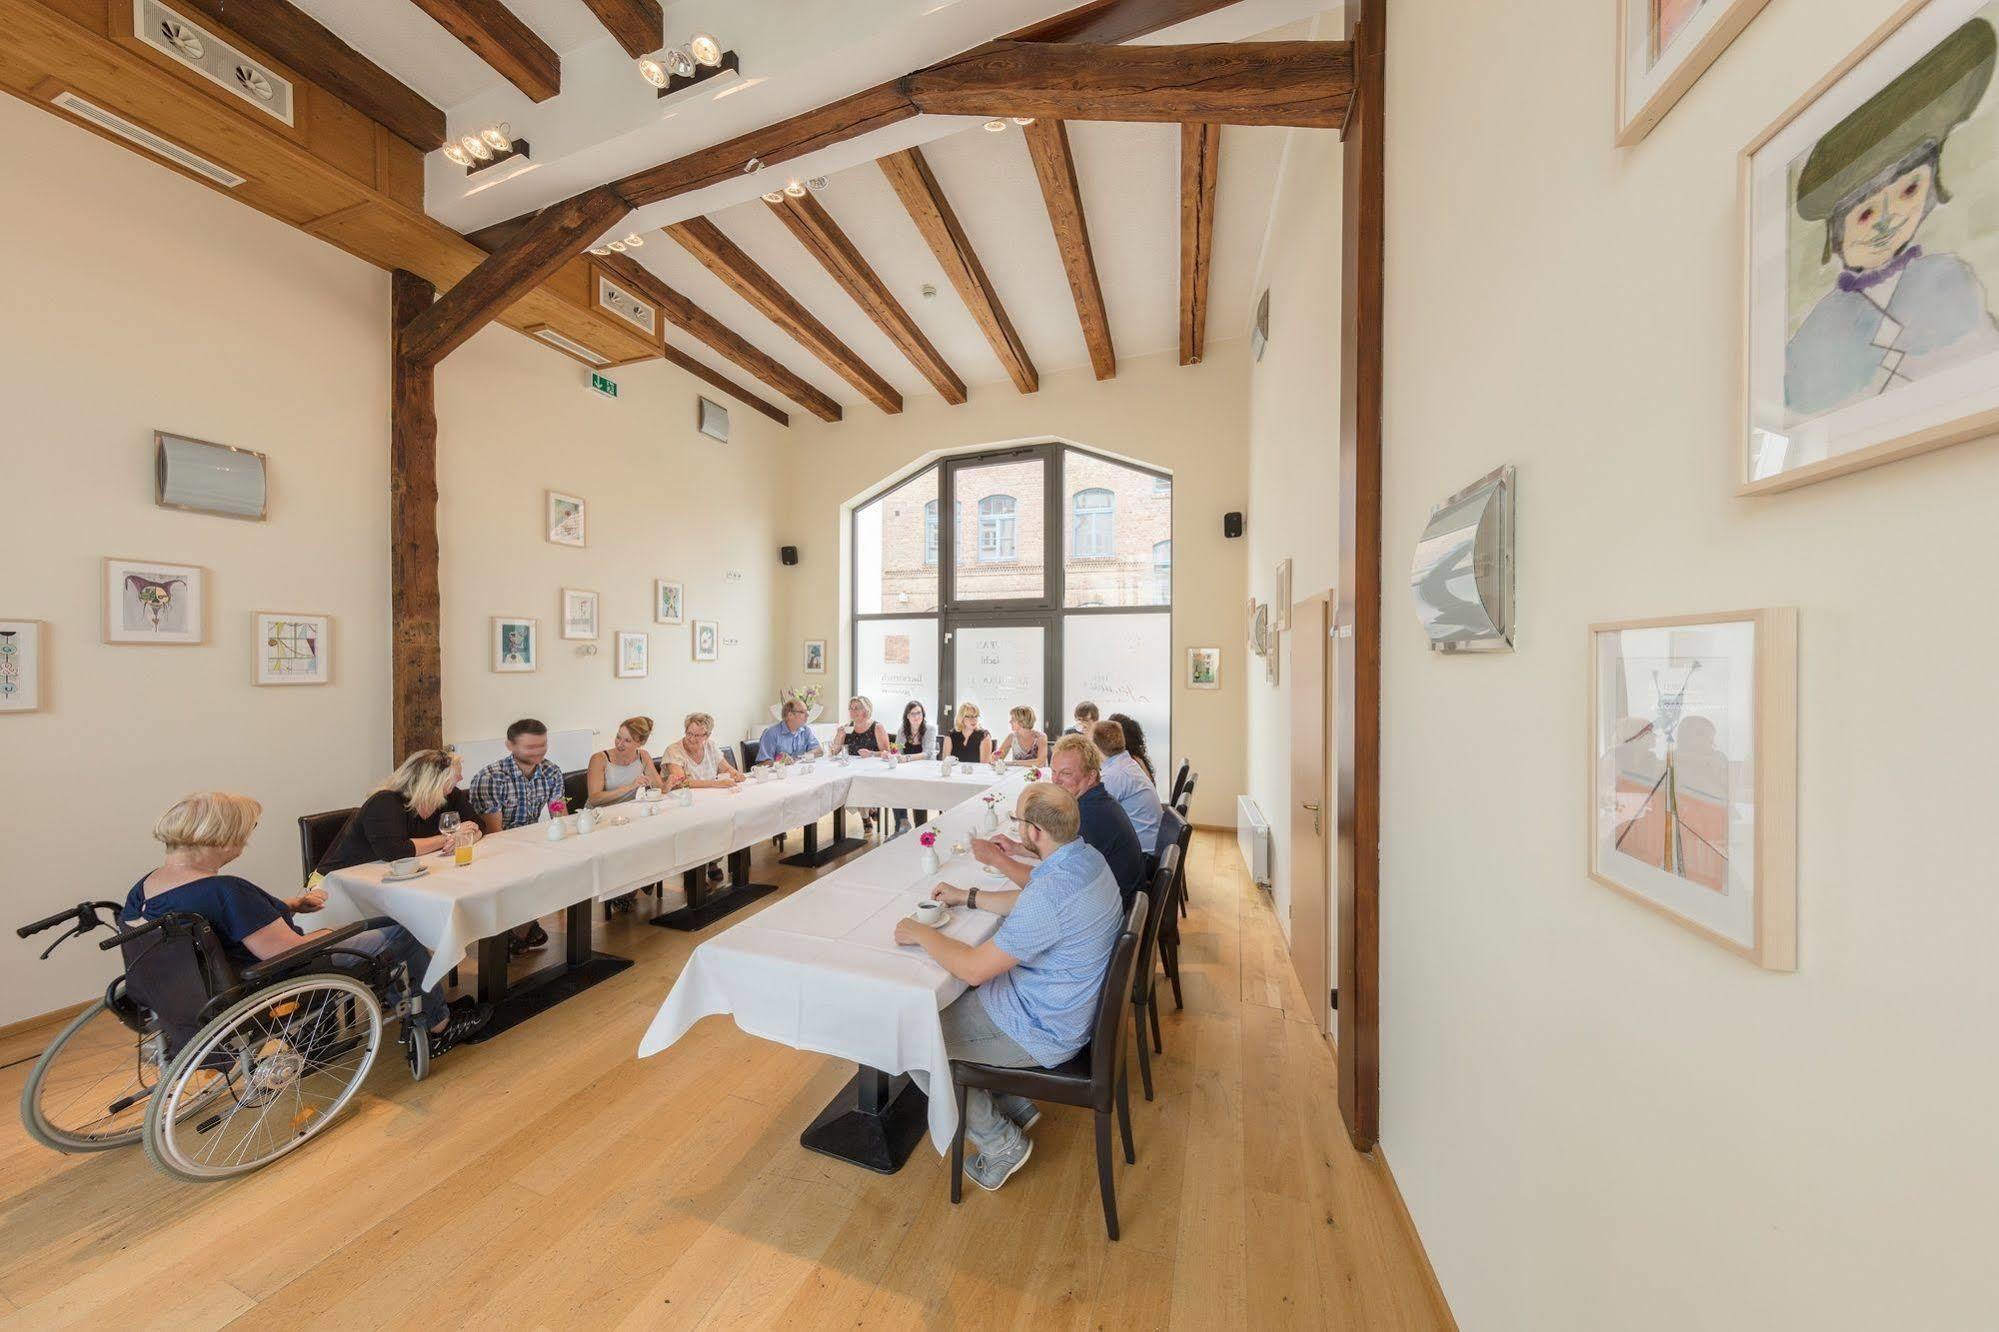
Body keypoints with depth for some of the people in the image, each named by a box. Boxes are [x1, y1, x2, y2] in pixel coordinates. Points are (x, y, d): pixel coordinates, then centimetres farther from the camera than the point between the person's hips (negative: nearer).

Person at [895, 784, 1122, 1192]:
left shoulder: (1051, 893, -36)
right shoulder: (1087, 857, -6)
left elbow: (974, 968, -28)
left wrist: (921, 934, -12)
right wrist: (968, 897, 12)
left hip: (1043, 1030, -9)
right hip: (1067, 1002, 9)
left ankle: (1001, 1143, 18)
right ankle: (1013, 1105, 29)